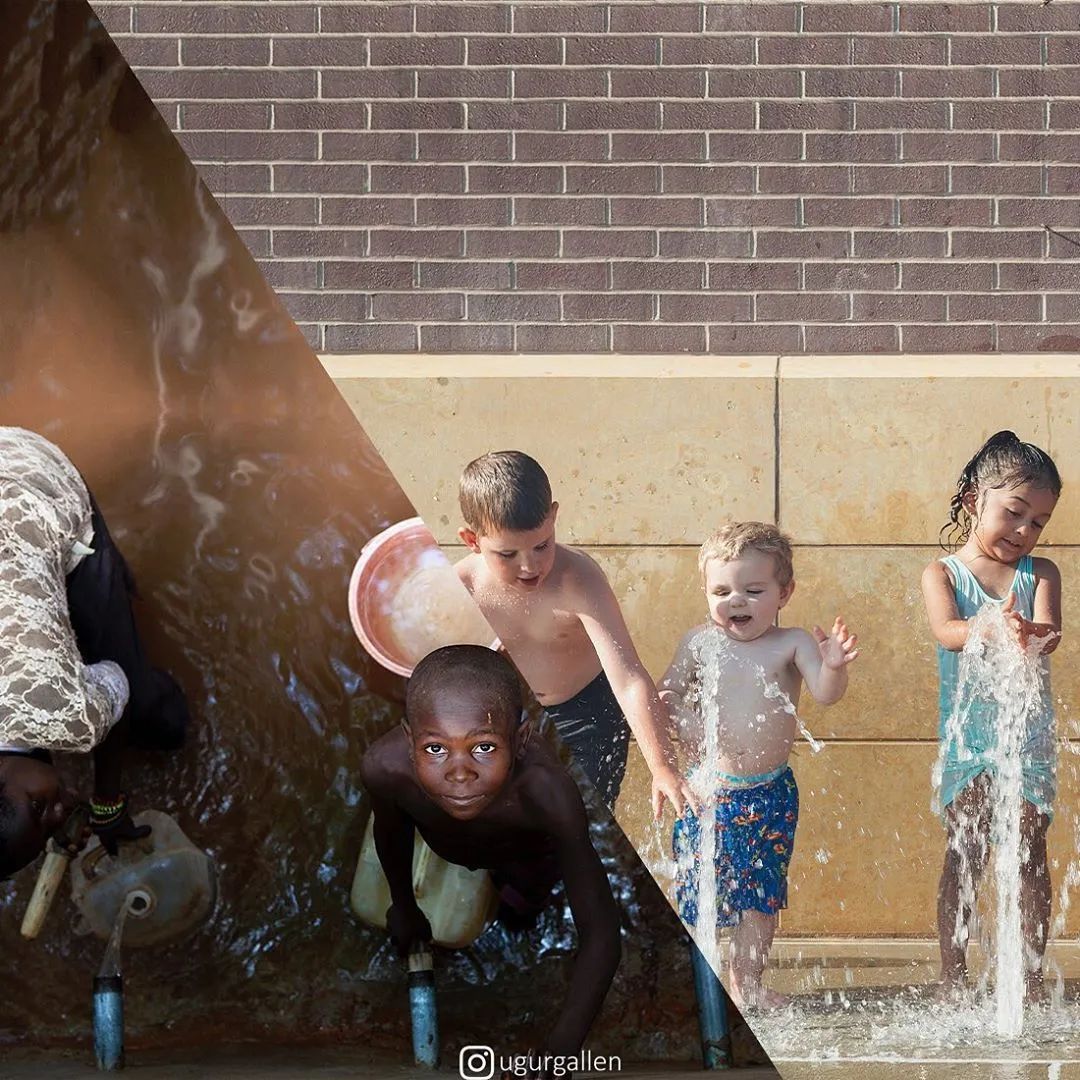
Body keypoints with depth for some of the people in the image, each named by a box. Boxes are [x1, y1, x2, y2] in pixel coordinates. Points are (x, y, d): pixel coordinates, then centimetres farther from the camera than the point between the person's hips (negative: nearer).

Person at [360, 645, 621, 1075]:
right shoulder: (386, 767, -45)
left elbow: (600, 933, -44)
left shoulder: (546, 793, -51)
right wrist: (403, 906, 2)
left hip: (523, 847, -2)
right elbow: (391, 830, -17)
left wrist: (560, 1050, -50)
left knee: (519, 912, 29)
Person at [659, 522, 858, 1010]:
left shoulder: (791, 644, -3)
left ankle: (747, 983, 21)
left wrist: (833, 667, -37)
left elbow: (825, 694, -15)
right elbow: (667, 693, 8)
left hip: (771, 791, 0)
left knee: (762, 893, 9)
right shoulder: (698, 642, 0)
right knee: (697, 888, 1)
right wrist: (678, 714, -14)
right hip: (710, 787, 0)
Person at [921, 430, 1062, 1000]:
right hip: (967, 733, -2)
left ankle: (1032, 980, 8)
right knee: (964, 857, -2)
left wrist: (1030, 634, -39)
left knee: (1031, 853, 2)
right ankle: (952, 981, 2)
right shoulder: (942, 573, 1)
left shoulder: (1041, 575, 5)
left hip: (1028, 733, 2)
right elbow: (945, 630, -18)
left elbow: (1049, 629, -13)